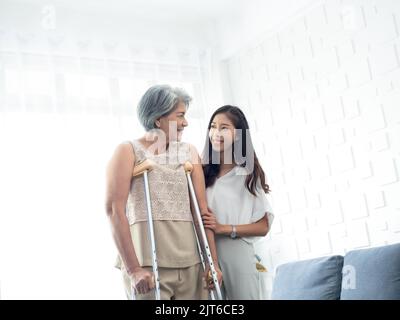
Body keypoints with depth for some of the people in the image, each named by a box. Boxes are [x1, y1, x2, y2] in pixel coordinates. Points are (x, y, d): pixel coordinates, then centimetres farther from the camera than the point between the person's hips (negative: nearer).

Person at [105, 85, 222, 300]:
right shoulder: (129, 152, 1)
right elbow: (114, 210, -8)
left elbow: (202, 208, 8)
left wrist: (212, 262, 2)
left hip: (191, 264, 4)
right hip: (147, 265, -4)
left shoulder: (189, 152, 12)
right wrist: (133, 269, -15)